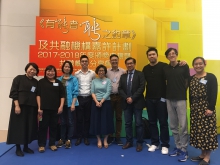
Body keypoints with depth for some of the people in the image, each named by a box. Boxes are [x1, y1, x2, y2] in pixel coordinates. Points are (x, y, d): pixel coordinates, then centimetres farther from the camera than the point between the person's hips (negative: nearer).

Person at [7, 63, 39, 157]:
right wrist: (17, 105, -16)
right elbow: (14, 93, -8)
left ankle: (26, 147, 23)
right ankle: (18, 148, 14)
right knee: (19, 126, 1)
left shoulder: (35, 82, 12)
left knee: (30, 127, 9)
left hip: (32, 107, 5)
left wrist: (38, 108, 6)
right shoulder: (19, 78, -1)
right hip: (20, 106, -5)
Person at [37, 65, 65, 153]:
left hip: (55, 108, 2)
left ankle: (52, 144, 22)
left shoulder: (58, 82, 10)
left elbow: (62, 95, 8)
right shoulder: (41, 82, 4)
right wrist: (39, 107, -9)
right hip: (44, 108, -2)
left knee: (53, 126, 9)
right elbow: (38, 95, -1)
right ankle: (41, 145, 16)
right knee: (43, 126, 4)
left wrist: (61, 106, -2)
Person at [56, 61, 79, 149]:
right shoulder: (59, 79, 8)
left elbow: (75, 92, -6)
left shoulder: (74, 79, -1)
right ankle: (62, 139, 23)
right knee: (62, 122, 12)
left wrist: (73, 104, -13)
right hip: (61, 103, 3)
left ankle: (68, 140, 15)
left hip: (70, 103, -3)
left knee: (70, 122, 4)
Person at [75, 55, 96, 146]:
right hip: (79, 98, 0)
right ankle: (79, 137, 18)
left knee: (87, 118, 8)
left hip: (88, 98, 0)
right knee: (79, 118, 6)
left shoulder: (92, 73, 2)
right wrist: (75, 98, 0)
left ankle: (86, 137, 20)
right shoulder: (76, 73, 2)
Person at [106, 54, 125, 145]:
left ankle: (118, 137, 19)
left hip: (119, 96, 0)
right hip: (109, 96, 0)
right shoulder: (107, 71, 3)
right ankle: (110, 136, 21)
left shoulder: (123, 71, 0)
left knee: (119, 117, 7)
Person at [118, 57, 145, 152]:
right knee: (127, 123, 9)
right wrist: (126, 98, -10)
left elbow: (141, 88, -10)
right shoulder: (123, 76, 14)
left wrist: (132, 98, -16)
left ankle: (139, 143, 14)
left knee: (138, 123, 2)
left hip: (137, 102, -4)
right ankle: (129, 142, 21)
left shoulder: (140, 74, 0)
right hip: (126, 103, 4)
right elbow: (120, 89, 5)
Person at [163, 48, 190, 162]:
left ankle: (184, 149, 12)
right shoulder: (166, 69, 5)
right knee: (173, 126, 11)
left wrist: (181, 92, 4)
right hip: (169, 99, 4)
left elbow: (187, 81, 3)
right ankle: (178, 147, 25)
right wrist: (169, 92, 3)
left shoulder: (184, 66, -4)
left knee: (183, 125, -2)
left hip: (181, 99, -4)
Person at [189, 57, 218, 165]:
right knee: (197, 131, 9)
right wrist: (191, 107, 5)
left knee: (207, 130, -1)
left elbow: (214, 94, -10)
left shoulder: (211, 77, -3)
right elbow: (191, 95, 11)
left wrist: (211, 108, -17)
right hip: (195, 109, 5)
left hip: (206, 108, -5)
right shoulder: (191, 79, 11)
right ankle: (202, 154, 23)